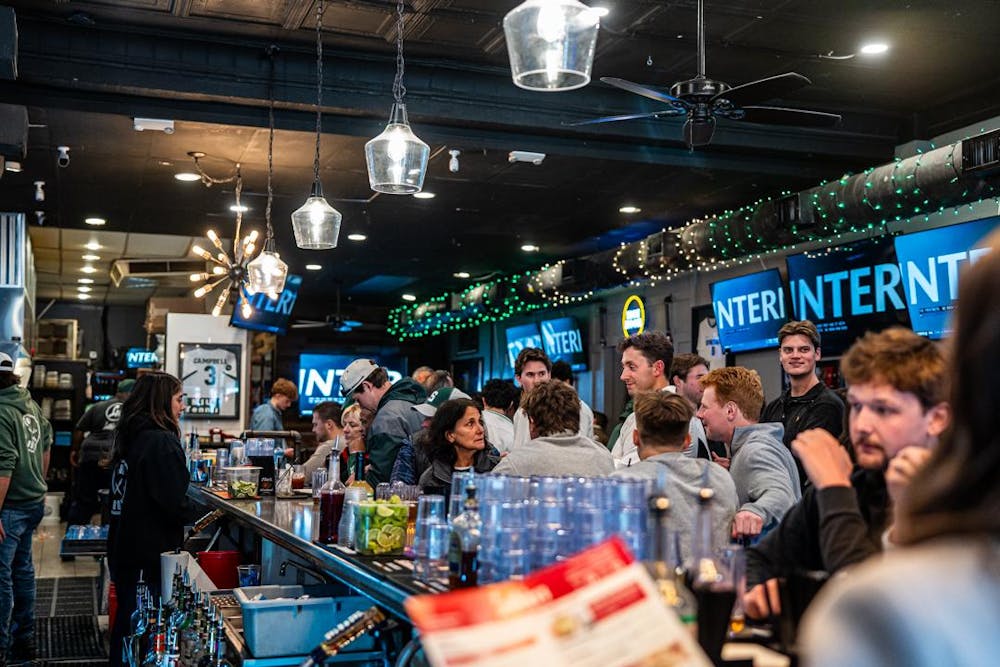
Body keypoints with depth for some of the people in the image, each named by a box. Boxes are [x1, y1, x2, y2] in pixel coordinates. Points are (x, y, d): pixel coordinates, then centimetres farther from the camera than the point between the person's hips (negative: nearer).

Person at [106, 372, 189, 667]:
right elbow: (176, 507, -23)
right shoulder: (162, 442, -18)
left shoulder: (130, 436, 8)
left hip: (123, 549, 8)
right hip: (152, 554, -8)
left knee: (126, 618, 18)